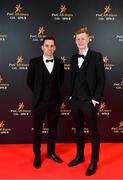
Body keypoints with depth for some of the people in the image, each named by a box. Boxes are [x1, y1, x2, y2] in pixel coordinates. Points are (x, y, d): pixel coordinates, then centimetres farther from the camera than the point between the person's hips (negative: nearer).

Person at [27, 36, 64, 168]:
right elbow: (29, 80, 2)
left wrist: (56, 92, 11)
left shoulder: (59, 62, 1)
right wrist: (37, 93, 6)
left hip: (55, 102, 3)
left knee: (53, 129, 14)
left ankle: (51, 152, 33)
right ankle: (37, 156, 26)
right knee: (37, 130, 10)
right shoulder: (34, 62, -6)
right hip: (39, 102, -2)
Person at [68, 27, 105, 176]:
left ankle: (94, 162, 21)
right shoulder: (73, 58, 10)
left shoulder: (96, 56, -6)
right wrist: (71, 96, 9)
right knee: (78, 130, 16)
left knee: (93, 132, 6)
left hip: (89, 102, -5)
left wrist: (95, 99, -13)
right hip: (75, 101, 6)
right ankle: (79, 156, 33)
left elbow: (101, 80, -8)